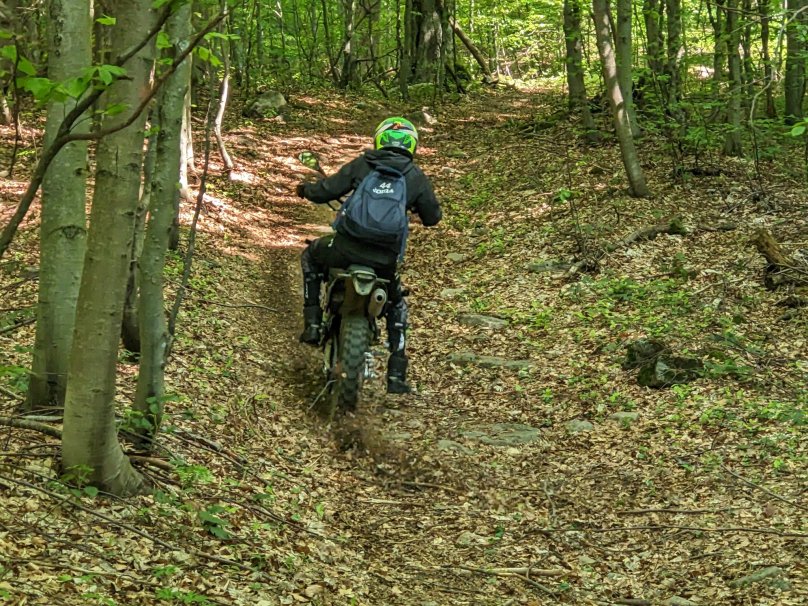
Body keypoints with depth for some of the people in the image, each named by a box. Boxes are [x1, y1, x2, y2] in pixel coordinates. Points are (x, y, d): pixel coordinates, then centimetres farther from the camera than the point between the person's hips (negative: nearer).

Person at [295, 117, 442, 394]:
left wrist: (305, 189, 24)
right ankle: (396, 376, 22)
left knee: (310, 256, 33)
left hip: (346, 247, -1)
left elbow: (326, 191, 2)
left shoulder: (361, 165, 2)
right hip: (386, 260, 1)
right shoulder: (416, 177, 5)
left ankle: (312, 324, 22)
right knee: (397, 305, 29)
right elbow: (432, 217, 13)